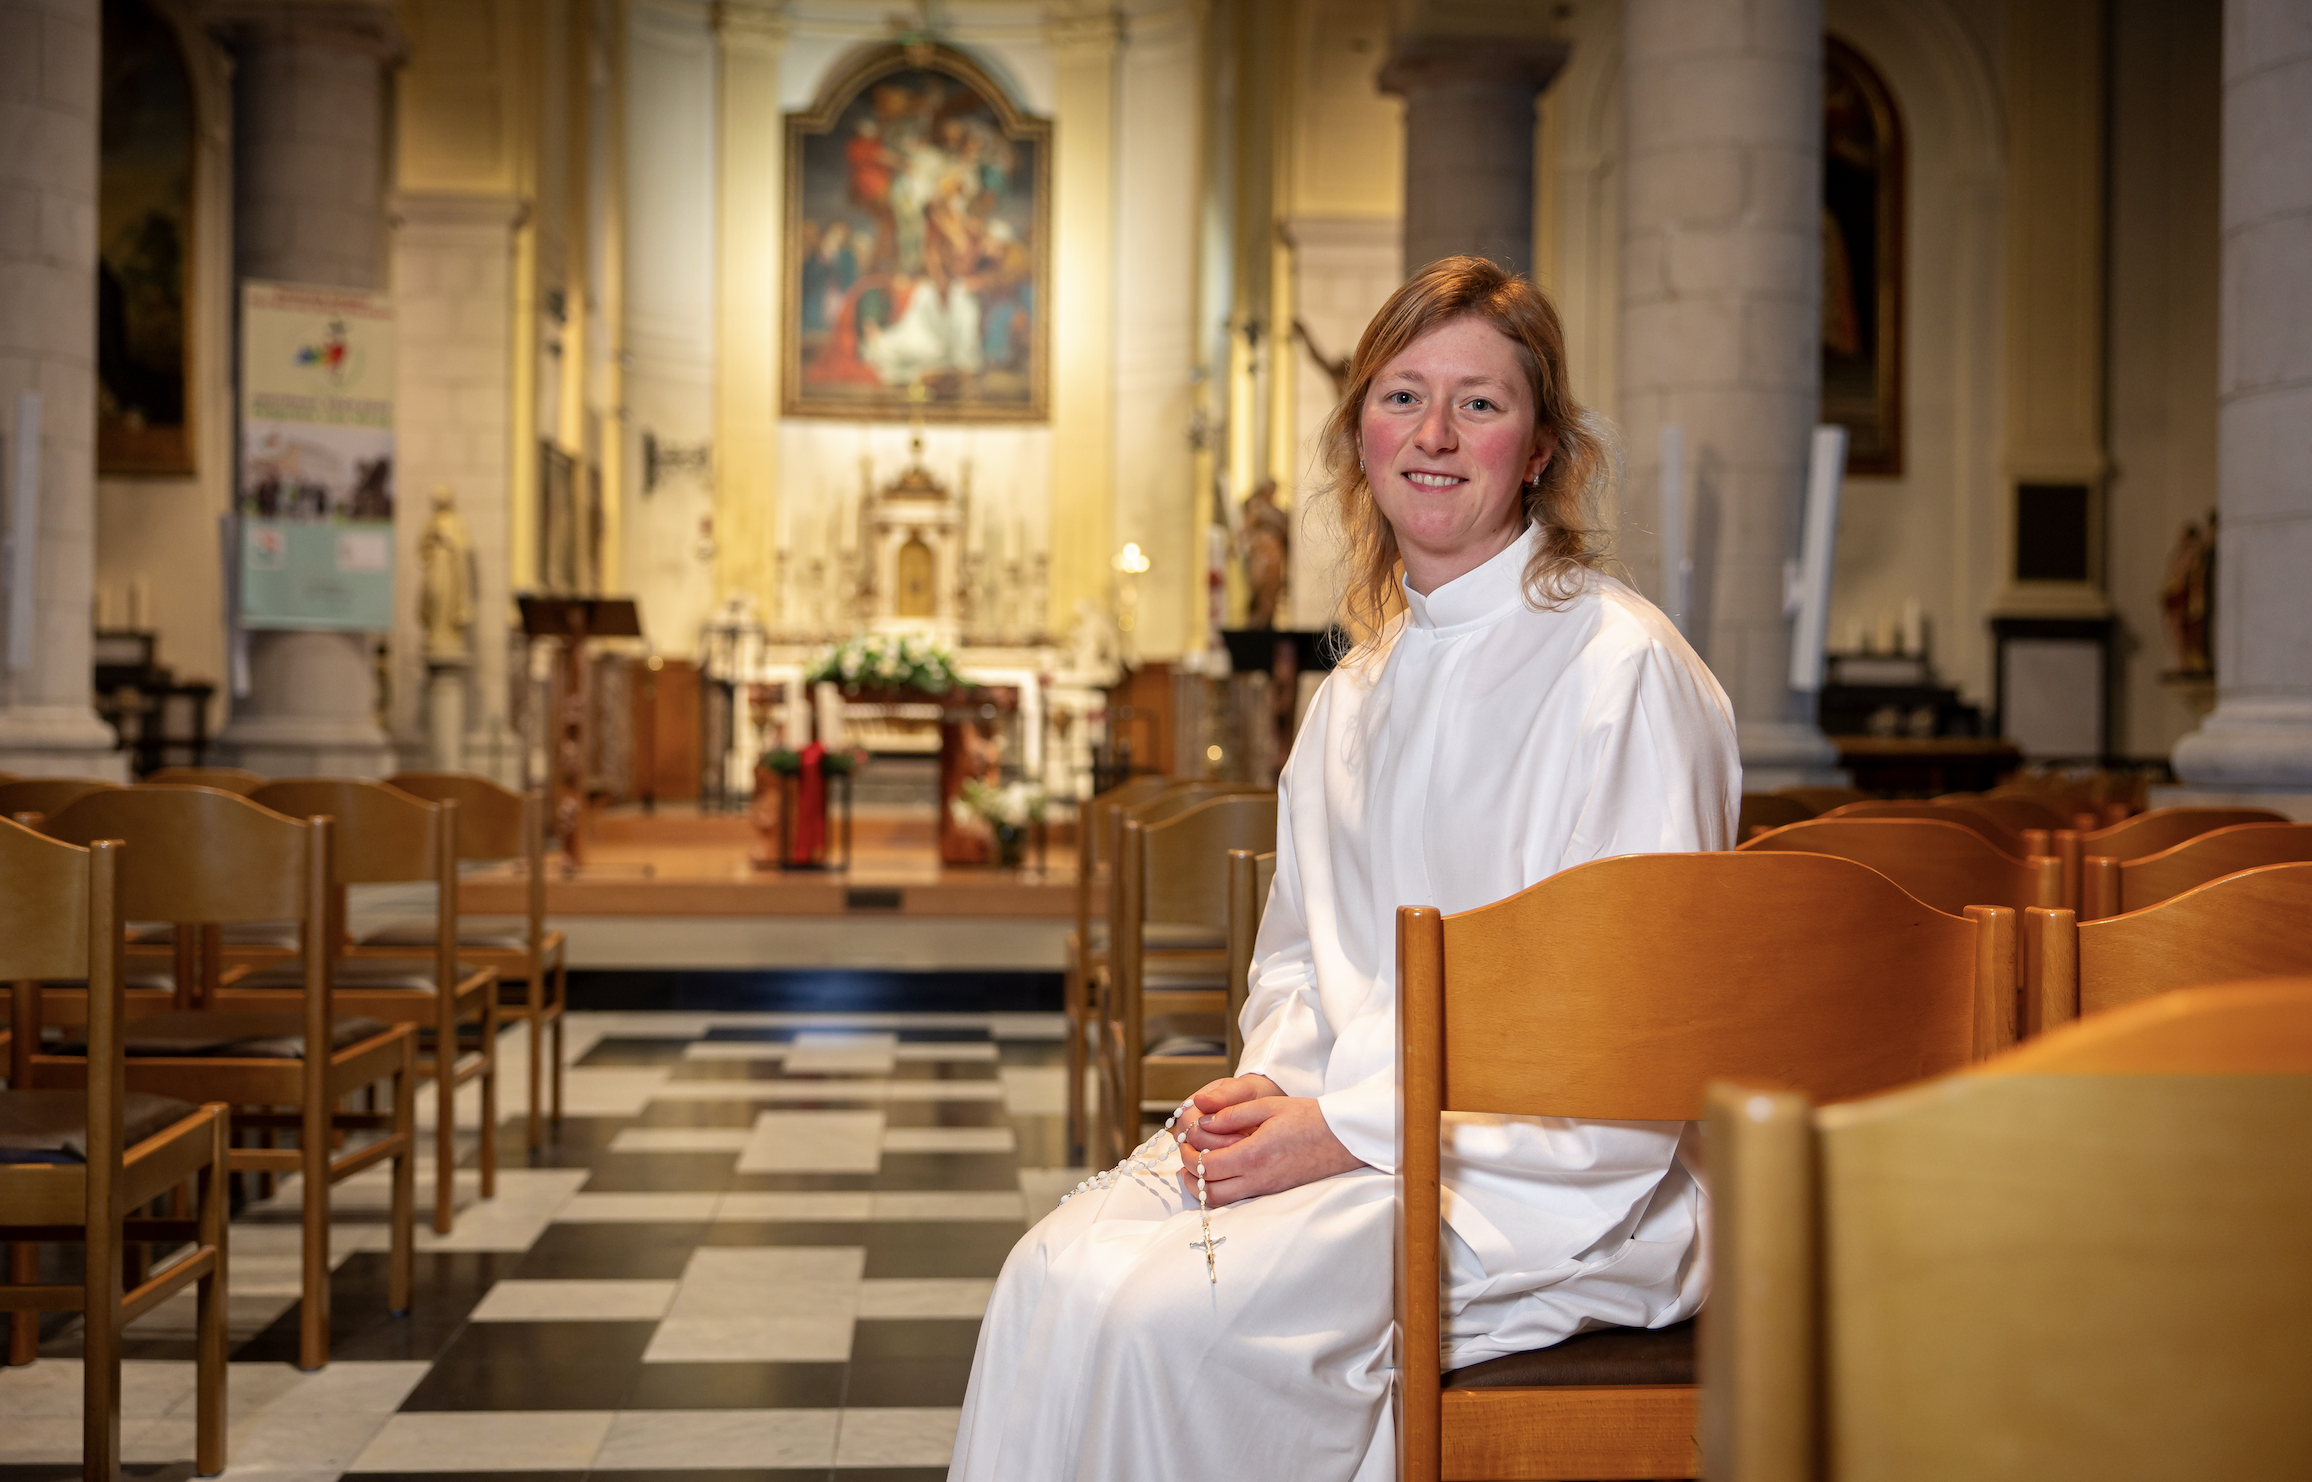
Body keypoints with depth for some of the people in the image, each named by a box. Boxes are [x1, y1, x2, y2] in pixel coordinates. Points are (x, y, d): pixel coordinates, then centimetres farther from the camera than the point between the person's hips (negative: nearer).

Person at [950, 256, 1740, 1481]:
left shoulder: (1624, 669, -11)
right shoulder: (1354, 695, 16)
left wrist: (1351, 1129, -16)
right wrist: (1269, 1084, -1)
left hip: (1547, 1184, -7)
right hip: (1342, 1120, 7)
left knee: (1166, 1318, -26)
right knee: (1060, 1273, -18)